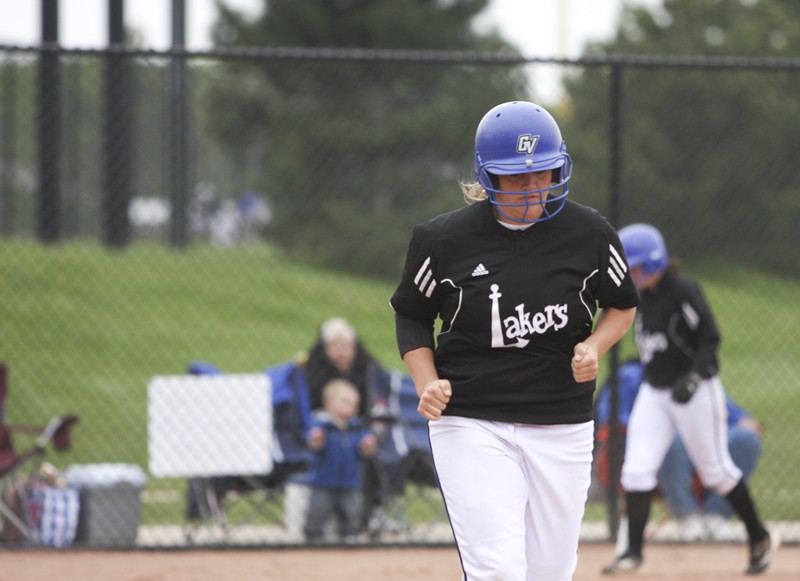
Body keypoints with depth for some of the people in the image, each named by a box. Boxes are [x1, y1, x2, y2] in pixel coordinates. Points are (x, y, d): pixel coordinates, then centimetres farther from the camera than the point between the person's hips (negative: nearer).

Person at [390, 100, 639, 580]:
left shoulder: (589, 234, -1)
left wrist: (594, 346, -6)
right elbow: (412, 315, 9)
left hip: (563, 429, 3)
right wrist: (427, 385, -7)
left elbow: (623, 304, 15)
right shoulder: (444, 239, -5)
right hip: (471, 427, -3)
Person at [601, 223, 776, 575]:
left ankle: (760, 539, 22)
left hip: (696, 392, -7)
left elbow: (710, 339, -19)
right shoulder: (641, 295, 5)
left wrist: (693, 378, -30)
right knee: (637, 470, -5)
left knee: (716, 470, 4)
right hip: (653, 393, 7)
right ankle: (634, 551, -2)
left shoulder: (683, 290, -18)